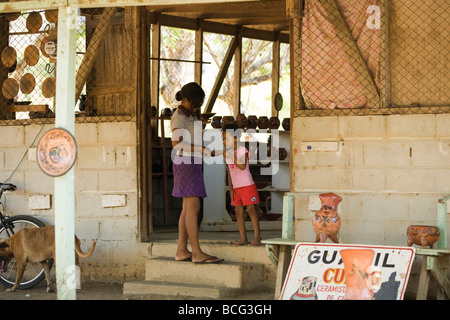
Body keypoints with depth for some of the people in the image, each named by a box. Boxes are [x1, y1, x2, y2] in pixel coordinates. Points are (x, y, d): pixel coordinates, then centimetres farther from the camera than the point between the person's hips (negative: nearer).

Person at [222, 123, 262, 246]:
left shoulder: (242, 150, -9)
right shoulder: (228, 153, 11)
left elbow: (243, 166, -23)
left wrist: (231, 157, -27)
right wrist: (231, 188, 10)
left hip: (247, 185, -7)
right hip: (236, 187, 7)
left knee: (251, 209, -8)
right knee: (238, 211, 5)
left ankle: (257, 237, -5)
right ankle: (243, 238, 9)